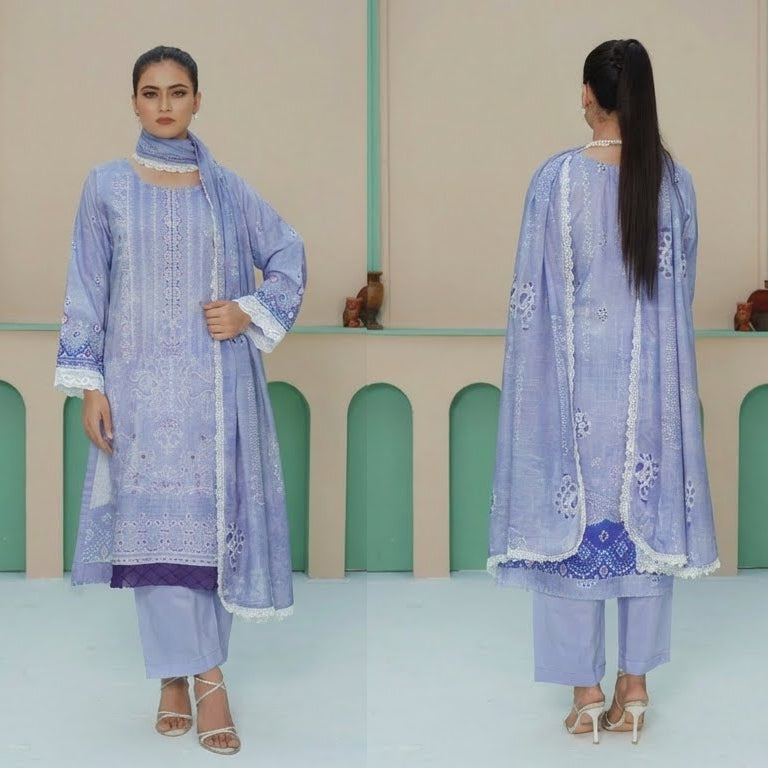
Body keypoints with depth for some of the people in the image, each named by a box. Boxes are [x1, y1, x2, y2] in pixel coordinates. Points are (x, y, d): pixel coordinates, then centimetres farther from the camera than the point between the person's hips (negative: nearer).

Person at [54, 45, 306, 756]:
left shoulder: (225, 187, 7)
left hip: (215, 385, 1)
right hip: (140, 383, -1)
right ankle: (199, 675, 5)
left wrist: (252, 313, -3)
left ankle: (190, 671, 12)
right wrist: (88, 386, -4)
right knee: (153, 523, -3)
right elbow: (87, 291, 3)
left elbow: (289, 255, 13)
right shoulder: (108, 185, 4)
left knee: (213, 520, 1)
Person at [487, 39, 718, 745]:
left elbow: (535, 294, -8)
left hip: (580, 377, -3)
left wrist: (539, 375, 4)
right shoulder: (674, 179, -1)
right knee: (648, 518, 11)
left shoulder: (560, 177, -11)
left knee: (576, 520, 6)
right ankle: (635, 687, 17)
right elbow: (685, 286, 8)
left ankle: (587, 692, 11)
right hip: (654, 378, 3)